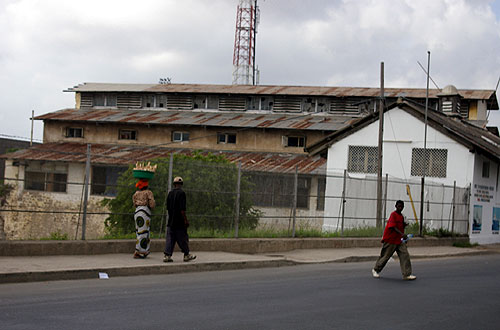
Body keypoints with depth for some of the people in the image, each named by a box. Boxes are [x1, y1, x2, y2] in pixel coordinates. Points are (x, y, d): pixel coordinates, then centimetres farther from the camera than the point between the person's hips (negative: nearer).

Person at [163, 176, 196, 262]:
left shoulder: (170, 193, 8)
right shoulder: (181, 193, -12)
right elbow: (182, 209, -18)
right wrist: (186, 220, -13)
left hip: (171, 221, 6)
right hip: (179, 222, -6)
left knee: (170, 239, 5)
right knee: (183, 239, 5)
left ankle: (167, 255, -2)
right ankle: (186, 255, 15)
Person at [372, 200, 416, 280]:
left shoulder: (401, 216, 11)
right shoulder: (393, 215, -13)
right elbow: (393, 227, -24)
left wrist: (405, 225, 0)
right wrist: (402, 234, -35)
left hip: (399, 240, 7)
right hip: (390, 240, -7)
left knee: (405, 255, -7)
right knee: (385, 256, 5)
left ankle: (407, 274, -9)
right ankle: (375, 270, 26)